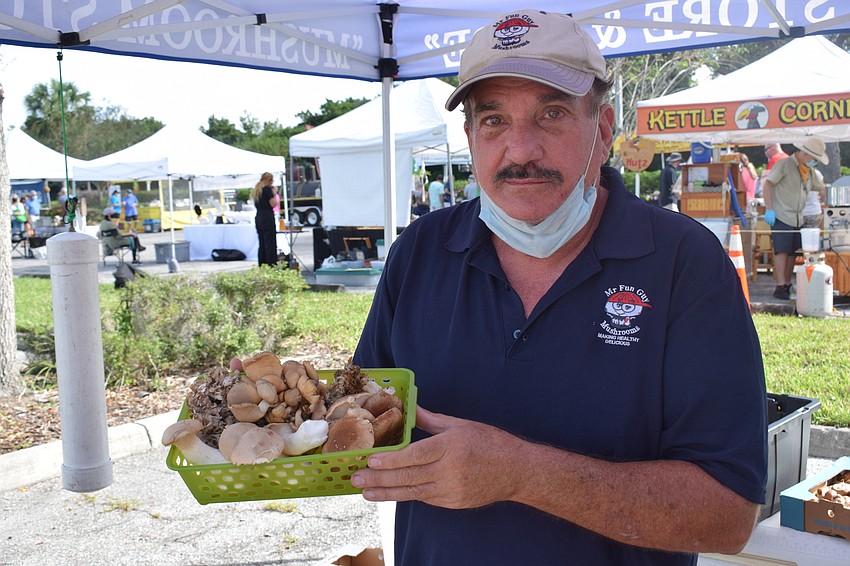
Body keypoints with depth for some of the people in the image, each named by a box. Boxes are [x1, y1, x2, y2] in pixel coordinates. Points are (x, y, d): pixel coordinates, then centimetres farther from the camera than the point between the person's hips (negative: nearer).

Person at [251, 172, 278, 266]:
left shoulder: (256, 190, 15)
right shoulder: (267, 189, -10)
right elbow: (273, 204, -15)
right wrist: (273, 193, -1)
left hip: (258, 218, 8)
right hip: (267, 218, -8)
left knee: (262, 244, 12)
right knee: (270, 244, -6)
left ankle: (262, 266, 12)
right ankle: (272, 265, -7)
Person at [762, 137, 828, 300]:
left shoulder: (810, 171, 17)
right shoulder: (784, 164, -6)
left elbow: (822, 189, 24)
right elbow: (767, 183, -13)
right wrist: (769, 208, -20)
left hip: (798, 218, 7)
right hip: (781, 217, -7)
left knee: (793, 253, 7)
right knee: (782, 251, -11)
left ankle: (787, 285, 14)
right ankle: (780, 287, -10)